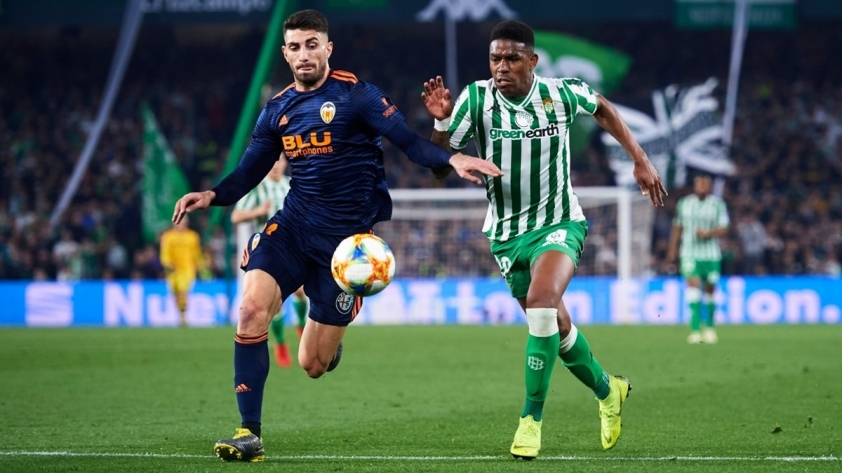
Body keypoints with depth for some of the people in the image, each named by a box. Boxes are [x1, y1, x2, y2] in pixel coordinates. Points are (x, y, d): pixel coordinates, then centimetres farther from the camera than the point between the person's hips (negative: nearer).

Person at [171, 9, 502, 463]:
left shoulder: (356, 94, -6)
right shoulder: (277, 109, 8)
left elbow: (408, 142, -10)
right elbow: (249, 171, 12)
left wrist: (452, 158, -28)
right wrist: (211, 196, -7)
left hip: (347, 234, -3)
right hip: (294, 222, 3)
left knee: (313, 365, -2)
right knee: (252, 307, -24)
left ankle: (328, 338, 40)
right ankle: (249, 434, -15)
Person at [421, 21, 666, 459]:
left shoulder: (562, 94, -12)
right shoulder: (476, 99, -14)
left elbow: (603, 109, 12)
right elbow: (438, 166, -17)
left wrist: (640, 159, 9)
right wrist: (442, 122, -34)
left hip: (559, 223, -2)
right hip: (507, 233, 2)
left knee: (541, 301, -28)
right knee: (557, 326, 13)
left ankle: (531, 418, -20)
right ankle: (607, 390, 42)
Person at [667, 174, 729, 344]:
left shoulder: (718, 204, 1)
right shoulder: (684, 203, 6)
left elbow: (723, 229, -4)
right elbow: (677, 228, 16)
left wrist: (707, 234, -21)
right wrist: (672, 250, 14)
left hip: (711, 255, 0)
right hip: (690, 253, 0)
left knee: (709, 290, 7)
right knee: (693, 285, -16)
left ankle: (709, 327, 29)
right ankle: (695, 329, -22)